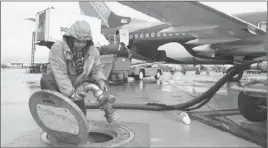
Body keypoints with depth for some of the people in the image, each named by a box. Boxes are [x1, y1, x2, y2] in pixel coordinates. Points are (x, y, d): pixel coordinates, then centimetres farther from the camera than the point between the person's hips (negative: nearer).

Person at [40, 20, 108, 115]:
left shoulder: (93, 51, -10)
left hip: (77, 88, 3)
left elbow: (97, 68, 3)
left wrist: (100, 80, -19)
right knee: (46, 80, -35)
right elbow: (60, 74, -31)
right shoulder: (58, 48, -24)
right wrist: (70, 93, -38)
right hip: (57, 84, -3)